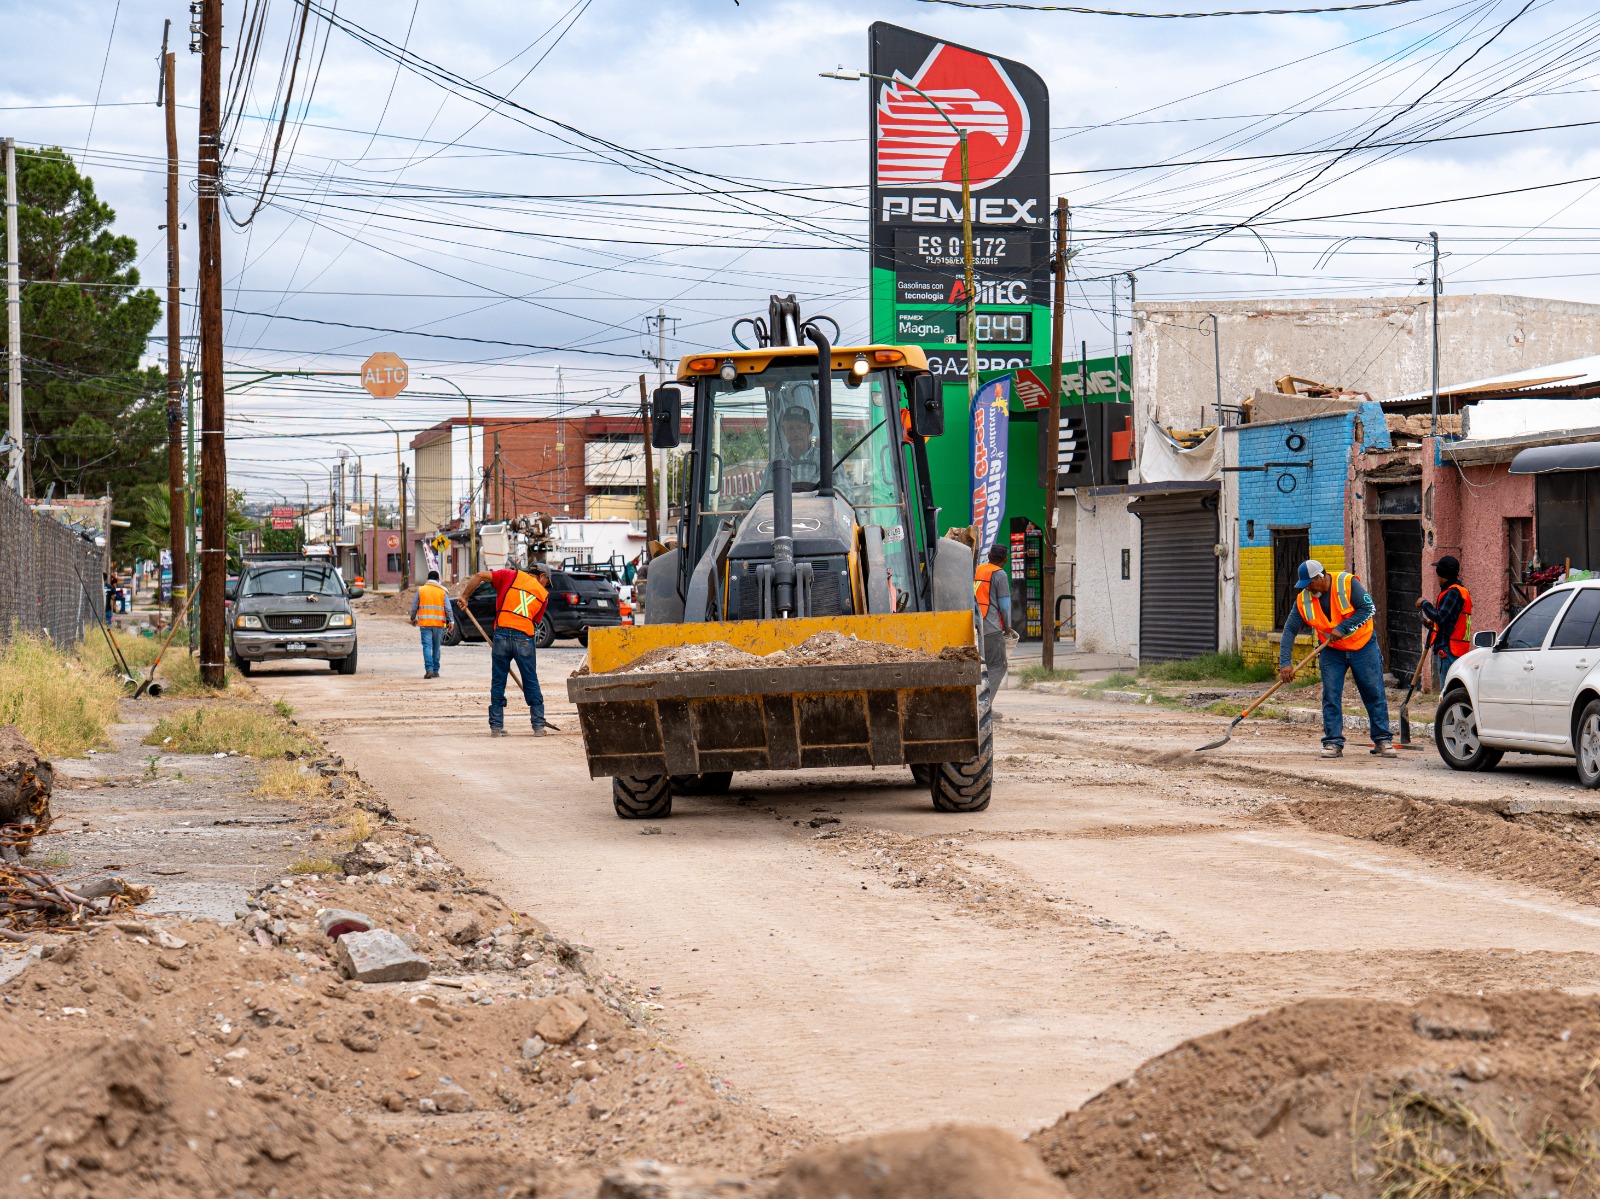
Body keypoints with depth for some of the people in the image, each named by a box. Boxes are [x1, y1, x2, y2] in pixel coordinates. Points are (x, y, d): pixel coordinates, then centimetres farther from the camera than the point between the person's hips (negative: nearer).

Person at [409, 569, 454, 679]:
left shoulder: (420, 590, 4)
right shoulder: (443, 592, 5)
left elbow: (414, 607, 8)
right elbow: (448, 608, -2)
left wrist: (413, 619, 21)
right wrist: (451, 621, 1)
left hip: (425, 623, -1)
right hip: (439, 623, 1)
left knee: (427, 646, -5)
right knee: (436, 647, 12)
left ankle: (429, 669, -21)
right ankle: (435, 671, 16)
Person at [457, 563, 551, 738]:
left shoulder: (513, 576, 13)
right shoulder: (543, 594, 16)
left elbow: (480, 575, 2)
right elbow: (535, 622, 13)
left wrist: (464, 596, 14)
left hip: (502, 633, 0)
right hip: (525, 637, 0)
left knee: (497, 683, 9)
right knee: (531, 683, 11)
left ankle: (496, 726, 9)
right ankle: (539, 726, 12)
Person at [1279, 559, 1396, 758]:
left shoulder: (1347, 583, -19)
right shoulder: (1303, 600, -7)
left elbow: (1368, 608, -21)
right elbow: (1290, 630, -8)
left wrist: (1342, 628, -26)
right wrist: (1284, 663, -18)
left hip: (1362, 647, -3)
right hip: (1332, 651, 3)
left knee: (1374, 694, 0)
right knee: (1331, 696, -5)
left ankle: (1383, 741, 8)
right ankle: (1333, 743, 1)